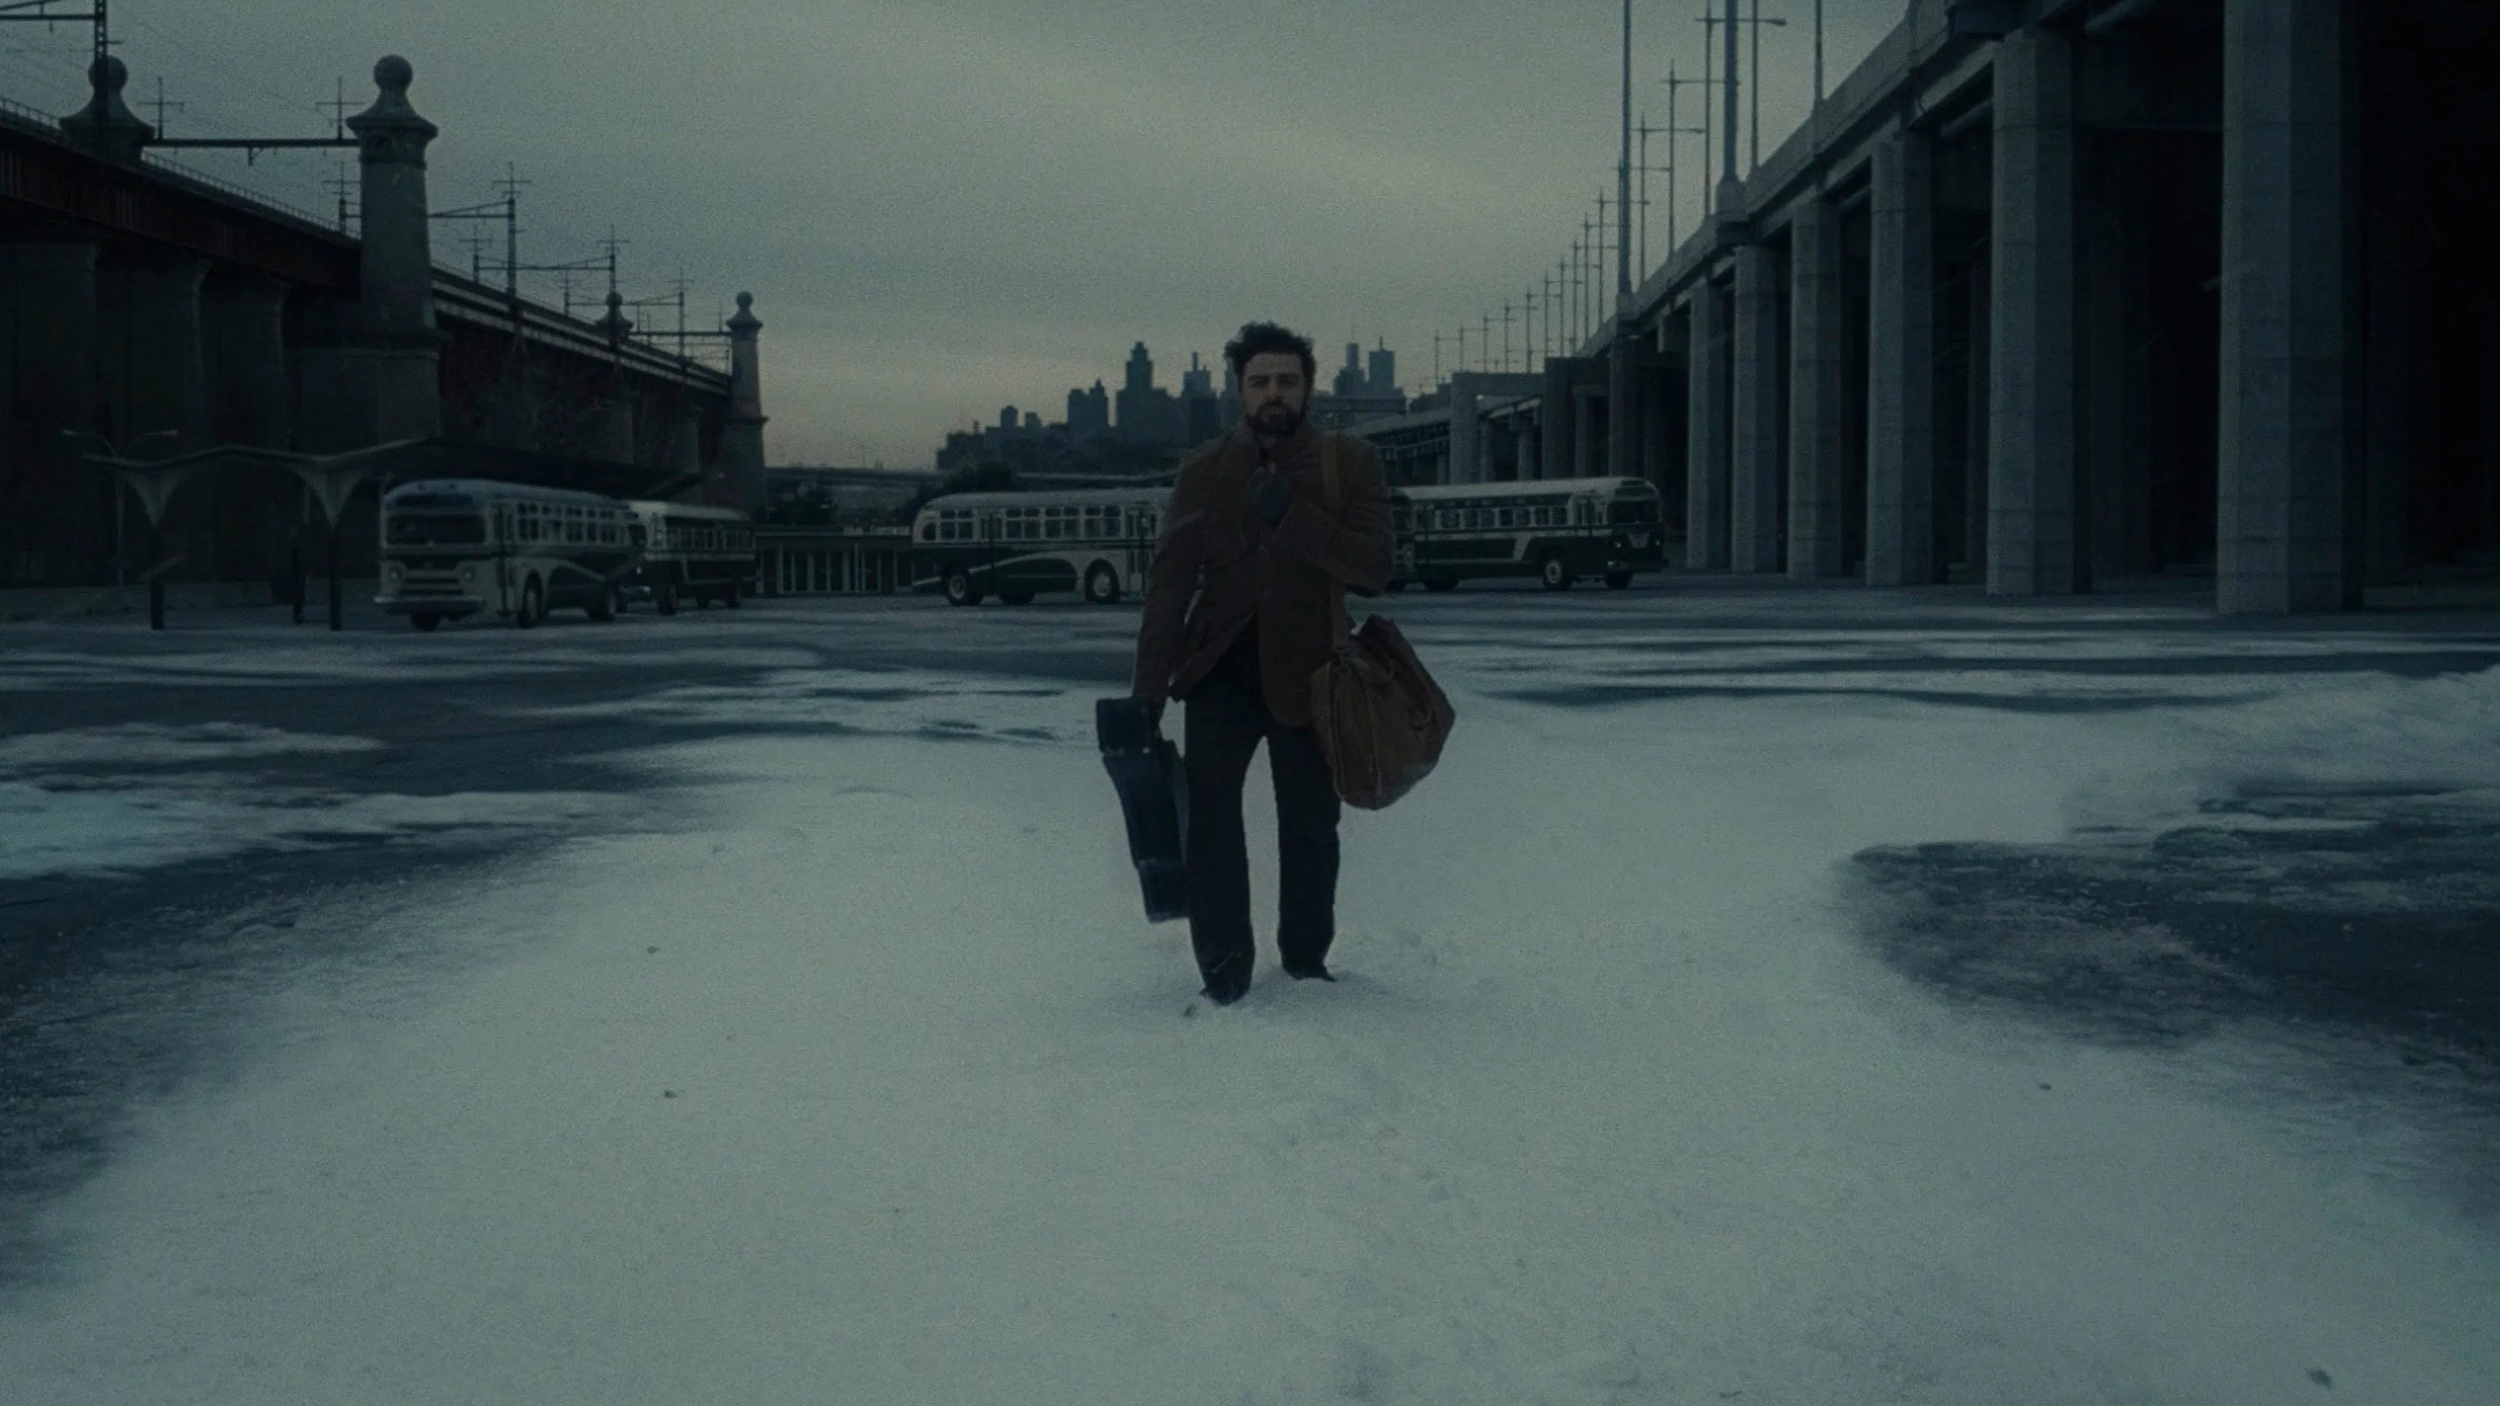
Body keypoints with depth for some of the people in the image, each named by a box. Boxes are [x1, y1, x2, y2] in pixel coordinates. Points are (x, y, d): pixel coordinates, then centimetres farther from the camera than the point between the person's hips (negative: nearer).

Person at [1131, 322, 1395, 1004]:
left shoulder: (1350, 464, -1)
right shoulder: (1204, 472, 2)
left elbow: (1372, 568, -12)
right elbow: (1168, 584, 1)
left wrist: (1289, 514, -22)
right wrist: (1148, 690, -4)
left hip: (1306, 676, 0)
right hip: (1221, 673, 0)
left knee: (1310, 827, 10)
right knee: (1209, 820, -8)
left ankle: (1305, 961, 26)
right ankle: (1223, 969, 2)